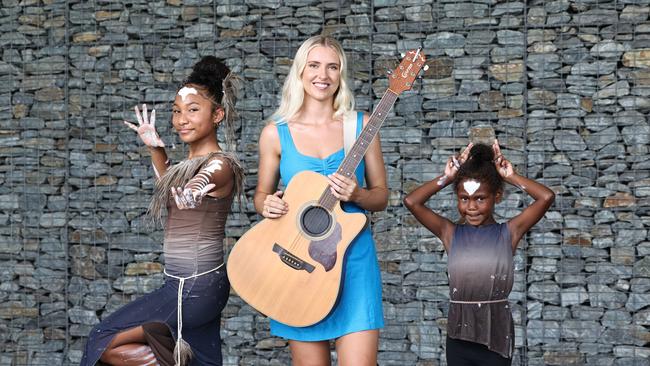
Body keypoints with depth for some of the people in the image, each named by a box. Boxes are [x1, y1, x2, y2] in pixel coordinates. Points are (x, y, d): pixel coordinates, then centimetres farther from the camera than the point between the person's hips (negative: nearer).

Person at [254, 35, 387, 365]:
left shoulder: (361, 126, 3)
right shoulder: (275, 133, 3)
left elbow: (381, 196, 7)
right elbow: (261, 194, 13)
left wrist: (356, 194, -14)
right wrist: (266, 205, -10)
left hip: (353, 256, 0)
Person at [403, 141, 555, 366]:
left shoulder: (509, 232, -1)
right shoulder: (450, 233, 3)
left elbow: (547, 197, -11)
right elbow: (411, 202, -6)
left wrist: (510, 176, -2)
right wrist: (447, 178, -1)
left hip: (496, 335, -2)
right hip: (459, 337, 2)